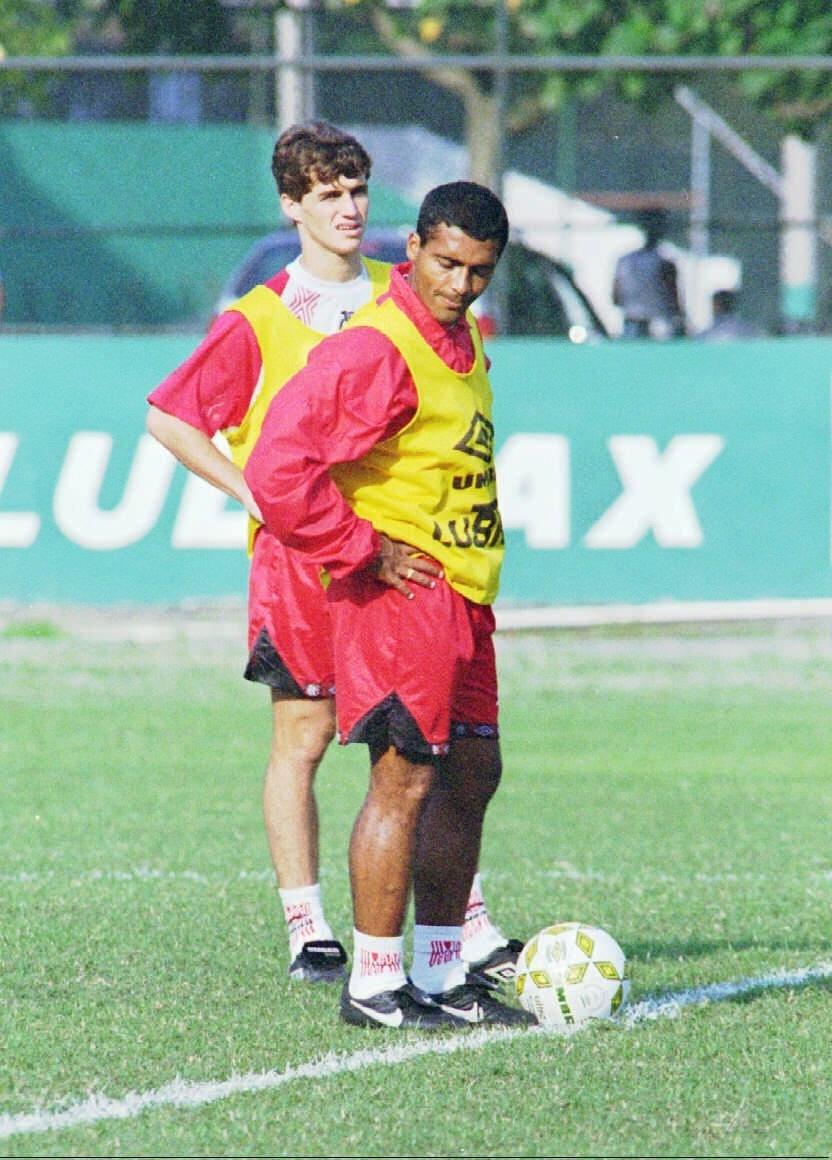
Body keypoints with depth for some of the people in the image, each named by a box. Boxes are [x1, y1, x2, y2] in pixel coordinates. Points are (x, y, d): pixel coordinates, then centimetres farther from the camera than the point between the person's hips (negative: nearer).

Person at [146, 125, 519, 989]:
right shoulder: (260, 321, -2)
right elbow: (167, 417, 1)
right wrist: (254, 492, -7)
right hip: (300, 552, -3)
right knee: (302, 739, 1)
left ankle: (467, 923, 1)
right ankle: (307, 932, 6)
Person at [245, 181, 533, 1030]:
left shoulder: (463, 343, 13)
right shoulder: (373, 351, -17)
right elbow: (278, 472, -24)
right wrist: (366, 554, -17)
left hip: (462, 598, 10)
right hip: (402, 596, -10)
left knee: (471, 774, 13)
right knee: (405, 777, -9)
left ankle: (443, 974, 20)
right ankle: (374, 984, -5)